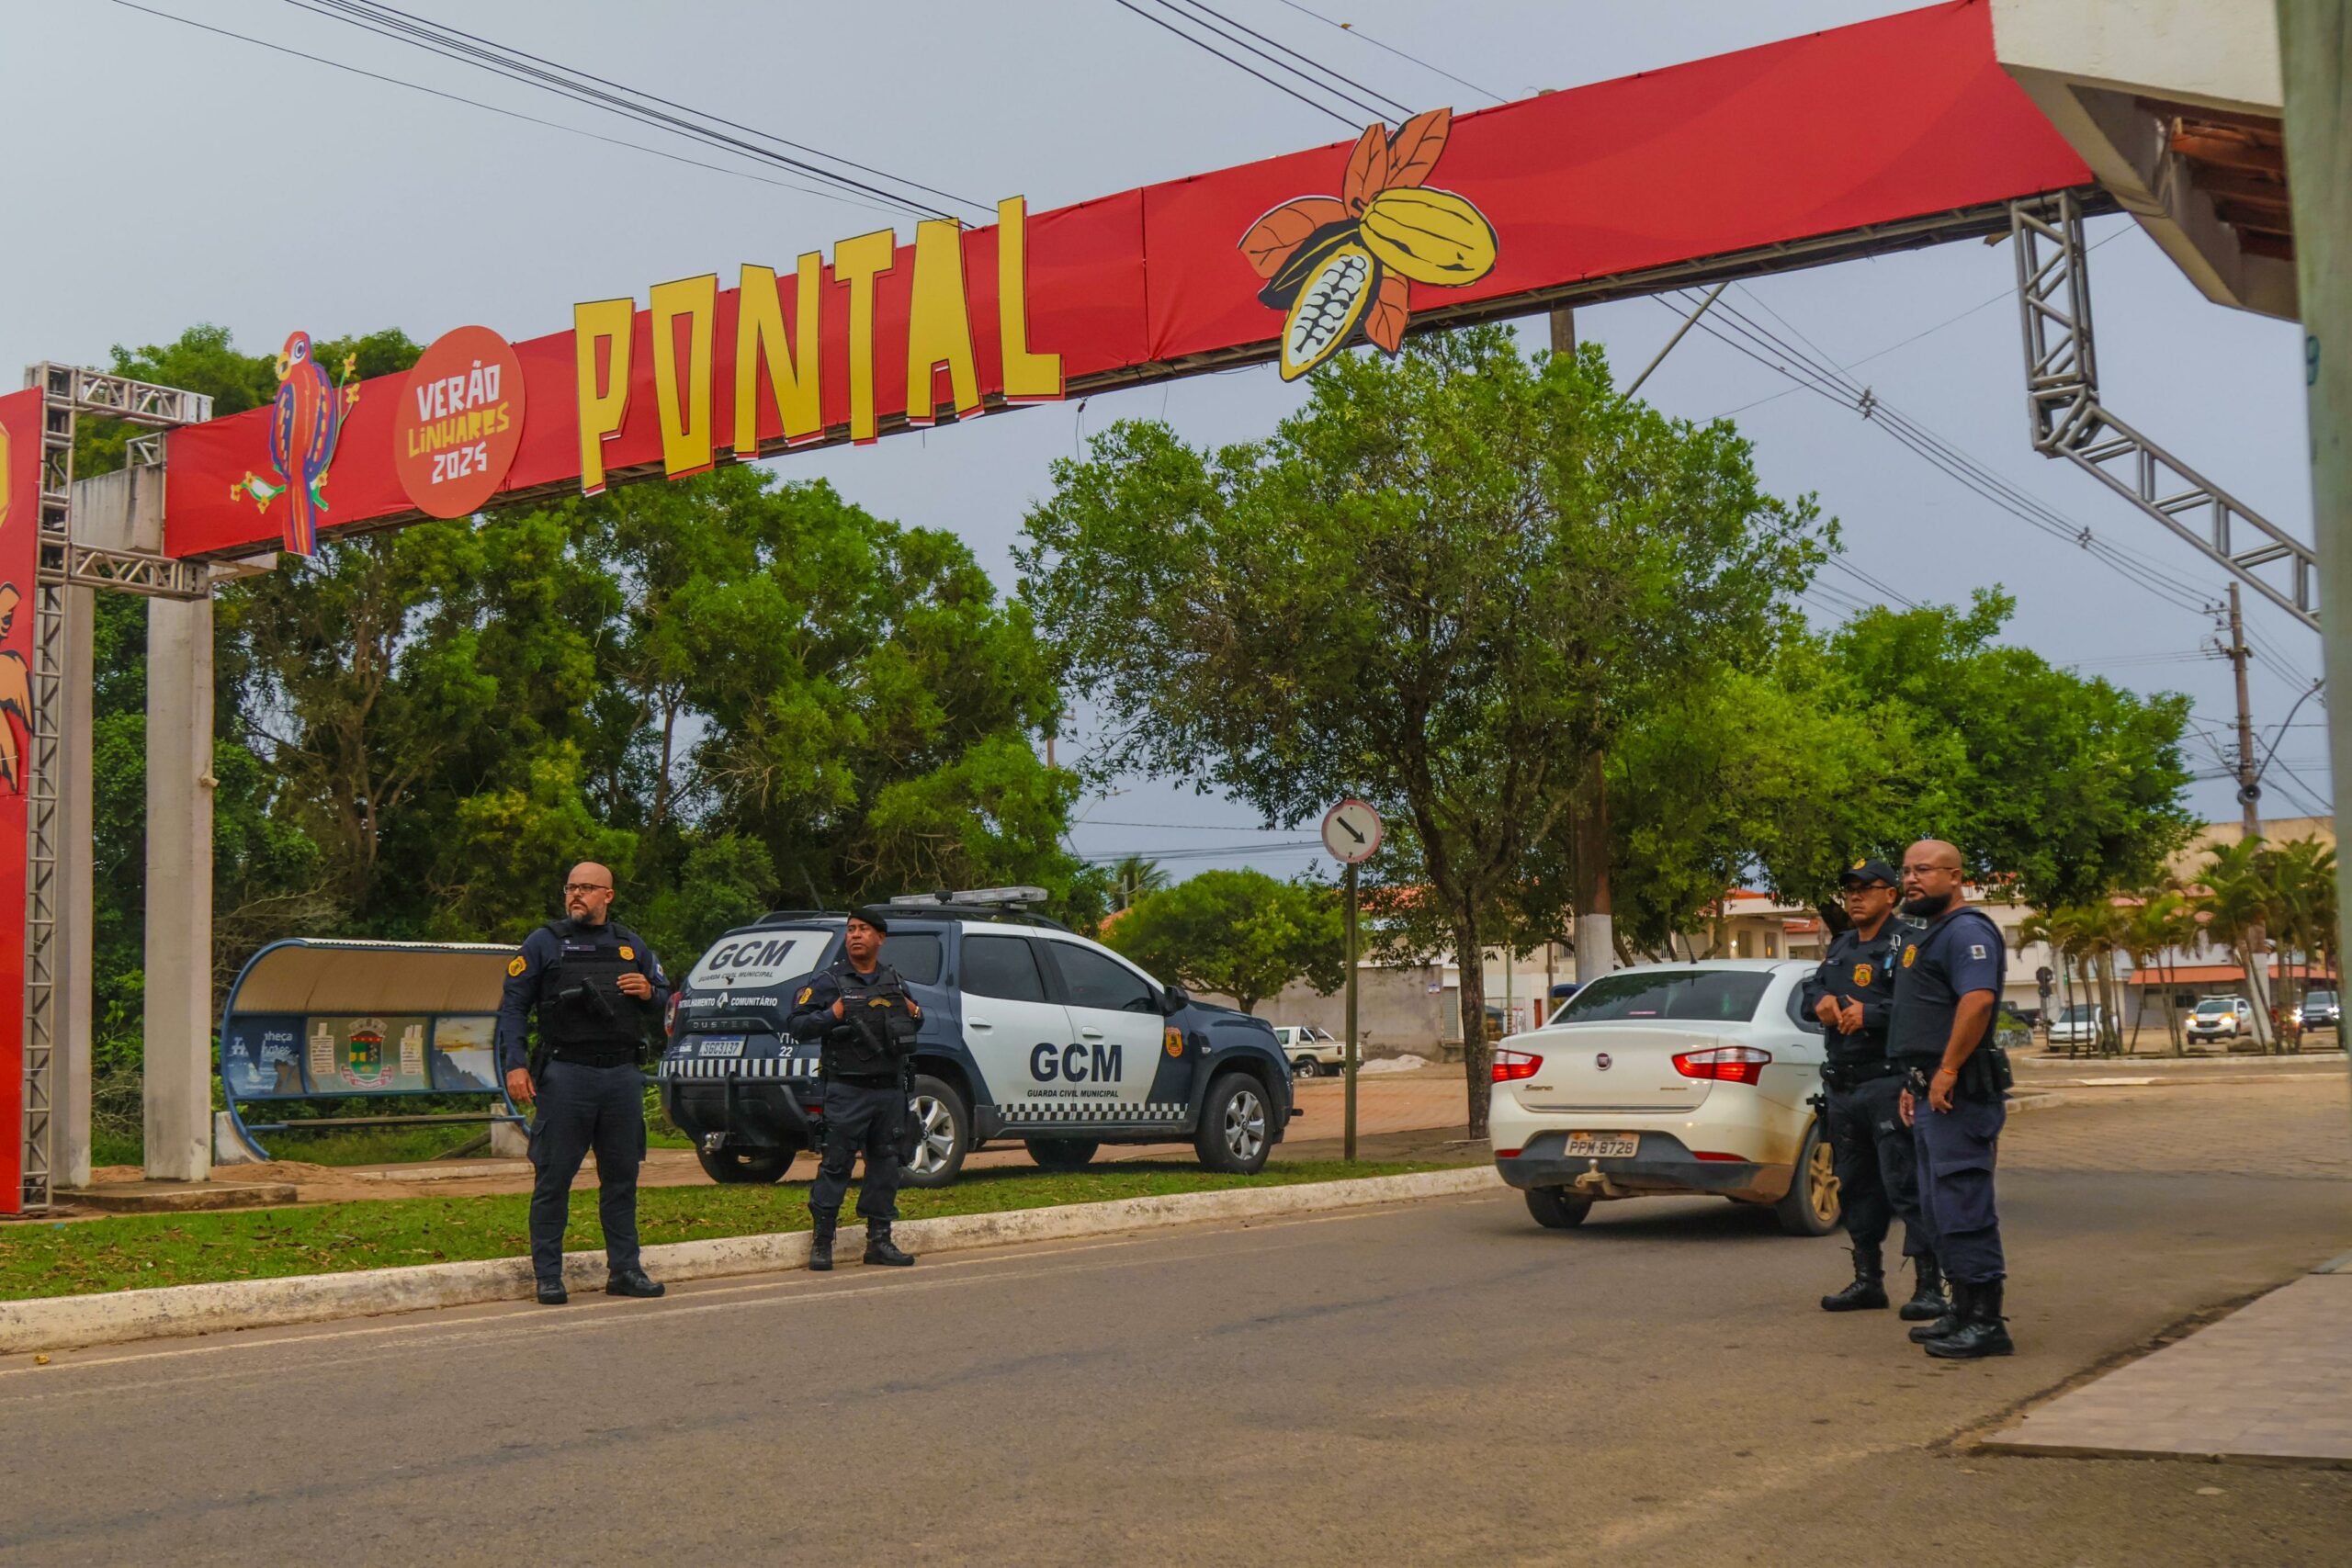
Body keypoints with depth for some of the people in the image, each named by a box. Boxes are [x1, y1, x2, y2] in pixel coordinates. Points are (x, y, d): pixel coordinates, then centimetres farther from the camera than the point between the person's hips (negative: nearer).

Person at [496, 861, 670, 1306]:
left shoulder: (631, 945, 14)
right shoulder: (544, 943, 3)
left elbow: (664, 998, 23)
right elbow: (512, 1006, 2)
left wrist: (649, 993, -1)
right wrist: (514, 1065, -8)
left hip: (622, 1075, 4)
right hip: (566, 1076, -3)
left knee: (622, 1177, 8)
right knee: (553, 1178, -1)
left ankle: (624, 1270, 16)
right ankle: (548, 1276, 6)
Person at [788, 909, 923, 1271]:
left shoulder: (894, 981, 15)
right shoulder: (828, 981, -1)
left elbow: (913, 1021, 30)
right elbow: (795, 1024, -5)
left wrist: (915, 1013, 8)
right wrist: (833, 1016, -18)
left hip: (890, 1089, 5)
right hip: (847, 1091, -5)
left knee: (886, 1164, 7)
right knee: (836, 1164, -6)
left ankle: (879, 1240, 15)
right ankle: (821, 1242, 1)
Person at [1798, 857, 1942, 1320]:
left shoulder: (1906, 944, -8)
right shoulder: (1840, 947, 19)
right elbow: (1810, 990, 17)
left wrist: (1870, 1013, -23)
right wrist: (1820, 1000, -5)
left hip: (1889, 1085, -9)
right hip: (1842, 1087, 9)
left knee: (1906, 1185, -9)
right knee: (1857, 1186, 14)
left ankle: (1928, 1286, -5)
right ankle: (1868, 1280, 24)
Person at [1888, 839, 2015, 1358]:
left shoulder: (1965, 931, -12)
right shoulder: (1927, 936, 22)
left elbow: (1977, 1001, -27)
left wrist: (1946, 1073, -26)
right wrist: (1914, 1083, 21)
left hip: (1957, 1094, -11)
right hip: (1934, 1095, 11)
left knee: (1963, 1207, -9)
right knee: (1940, 1210, 14)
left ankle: (1987, 1324, -5)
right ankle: (1964, 1314, 22)